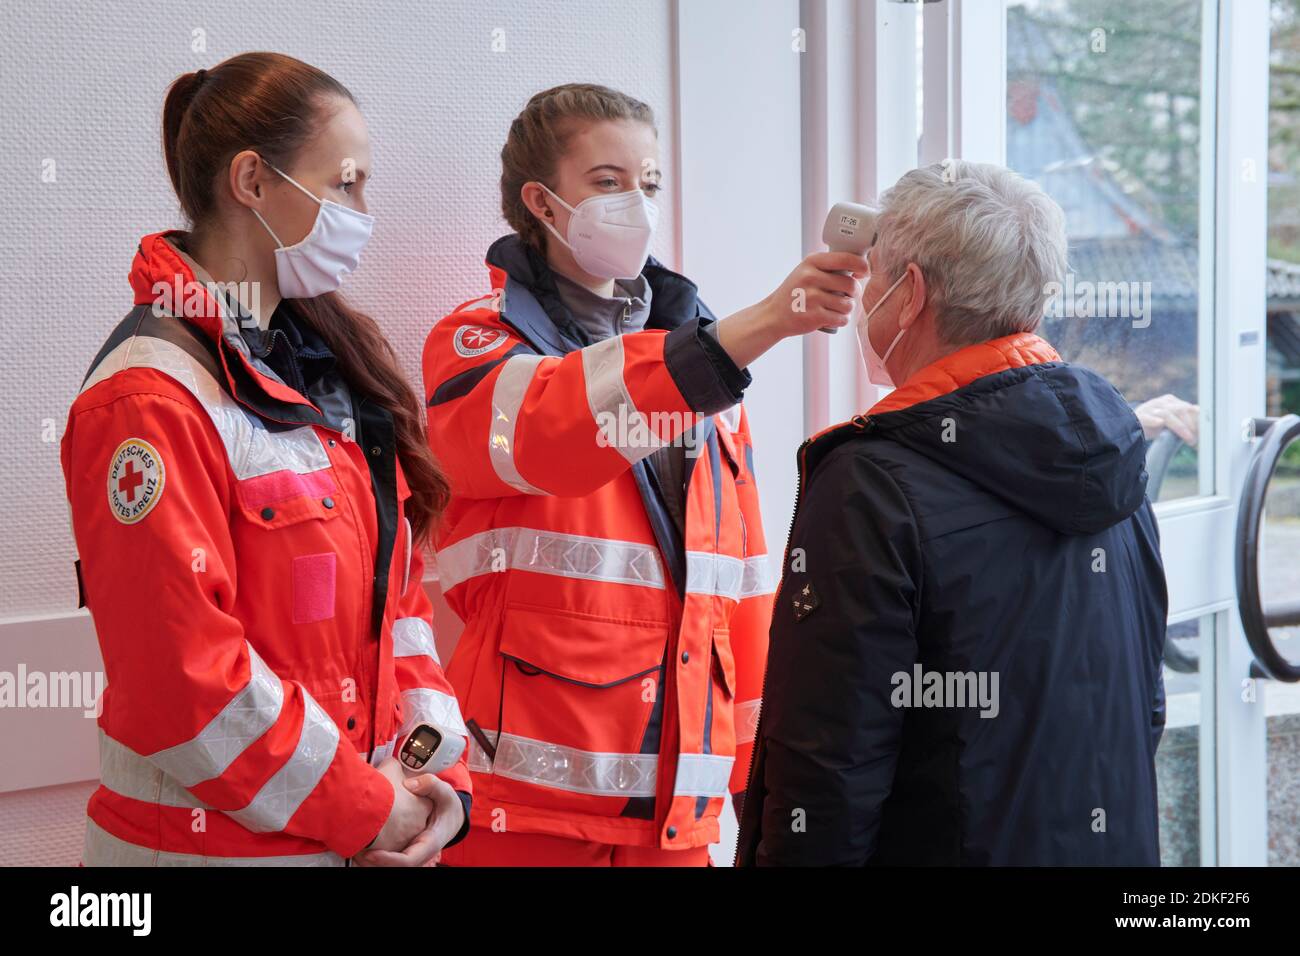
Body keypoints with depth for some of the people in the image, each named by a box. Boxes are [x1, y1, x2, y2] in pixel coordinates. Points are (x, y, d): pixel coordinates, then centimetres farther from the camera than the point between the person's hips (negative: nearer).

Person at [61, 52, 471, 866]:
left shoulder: (331, 362, 8)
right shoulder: (151, 399, -17)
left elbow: (396, 586, 9)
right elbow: (184, 672, -21)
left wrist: (437, 771, -3)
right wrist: (365, 810, -13)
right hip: (215, 838, -7)